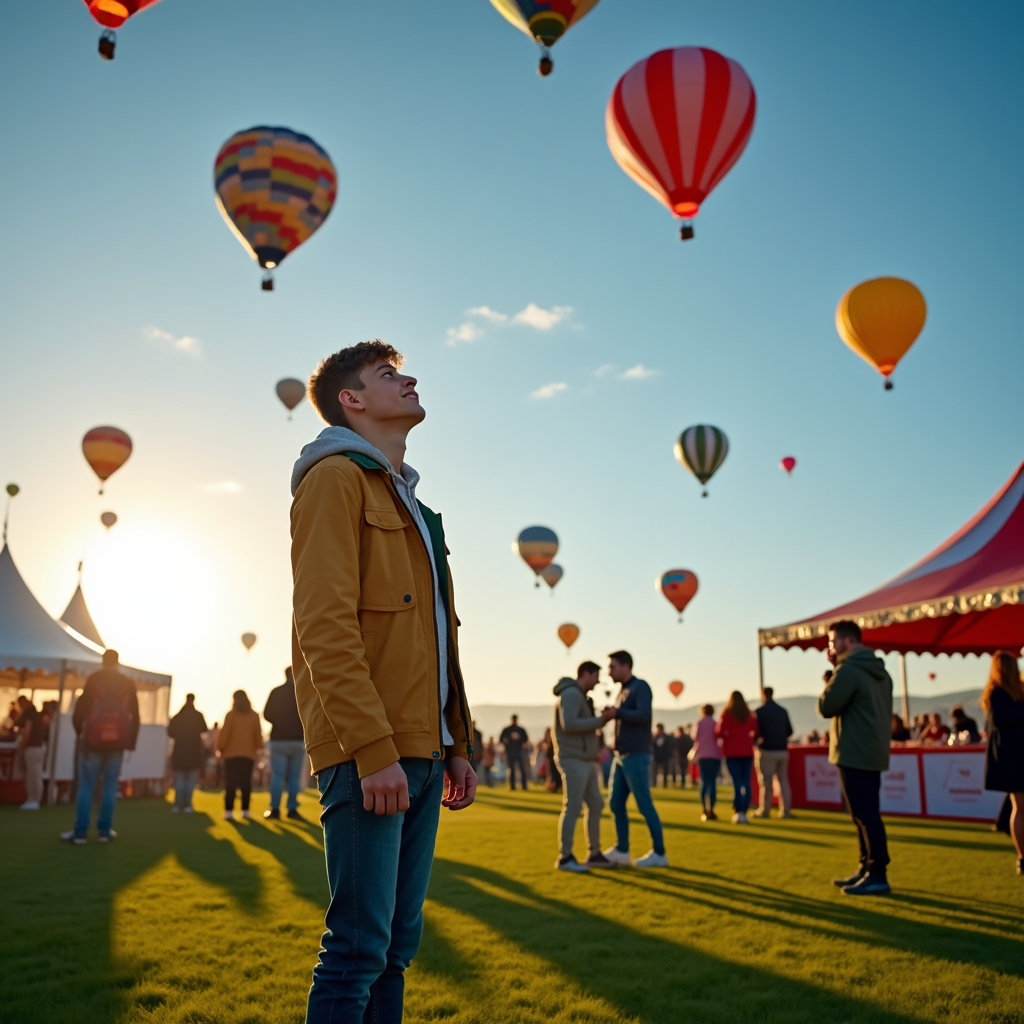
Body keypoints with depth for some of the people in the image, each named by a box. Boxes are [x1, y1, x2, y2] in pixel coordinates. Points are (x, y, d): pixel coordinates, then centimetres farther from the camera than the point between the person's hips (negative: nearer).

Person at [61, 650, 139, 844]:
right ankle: (105, 830, 8)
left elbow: (81, 706, -3)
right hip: (116, 742, 2)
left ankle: (80, 832, -1)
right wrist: (131, 742, 9)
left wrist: (79, 730, 13)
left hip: (94, 739, -2)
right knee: (109, 787, 7)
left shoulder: (94, 679, -1)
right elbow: (134, 714, 4)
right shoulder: (128, 684, 5)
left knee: (86, 786, 2)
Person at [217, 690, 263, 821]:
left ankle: (229, 811, -7)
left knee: (230, 783, 0)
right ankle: (245, 810, 5)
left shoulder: (230, 715, -5)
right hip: (248, 754, 2)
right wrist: (258, 748, 19)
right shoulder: (254, 716, 2)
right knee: (245, 783, 7)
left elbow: (224, 734, -5)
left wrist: (219, 748, 6)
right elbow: (258, 735, 5)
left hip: (231, 754, -2)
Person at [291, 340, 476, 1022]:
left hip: (423, 752, 9)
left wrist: (457, 746, 16)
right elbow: (324, 627, -14)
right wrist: (373, 750, -20)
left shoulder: (409, 501, 24)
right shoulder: (336, 477, -3)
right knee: (361, 945, -5)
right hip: (372, 753, -8)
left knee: (399, 942, 12)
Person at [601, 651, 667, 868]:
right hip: (621, 756, 9)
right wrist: (608, 715, 4)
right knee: (616, 803, 10)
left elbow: (644, 715, -24)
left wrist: (616, 713, -24)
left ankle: (659, 853, 4)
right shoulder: (622, 691, 16)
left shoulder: (640, 687, -9)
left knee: (644, 804, -4)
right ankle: (621, 850, 18)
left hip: (636, 756, -9)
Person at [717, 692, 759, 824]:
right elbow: (756, 732, 0)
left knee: (736, 782, -4)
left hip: (732, 751, -3)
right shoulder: (750, 714, 7)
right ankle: (744, 813, 3)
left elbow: (720, 732, -11)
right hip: (747, 751, 3)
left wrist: (725, 737, 11)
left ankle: (738, 812, -8)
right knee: (746, 782, 5)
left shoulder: (727, 713, -3)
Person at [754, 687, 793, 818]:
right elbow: (789, 731, 10)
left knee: (766, 782, 1)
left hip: (767, 750, -5)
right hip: (783, 751, 5)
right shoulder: (783, 711, 7)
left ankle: (764, 810, 4)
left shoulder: (759, 711, -8)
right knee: (783, 780, 10)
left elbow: (756, 732, -11)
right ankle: (785, 810, 7)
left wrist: (756, 739, 11)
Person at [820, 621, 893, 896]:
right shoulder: (879, 671, 15)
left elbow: (826, 707, -15)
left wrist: (829, 682, 2)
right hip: (873, 752, 10)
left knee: (865, 816, -7)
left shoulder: (849, 669, -15)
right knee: (866, 814, 15)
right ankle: (866, 869, 21)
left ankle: (878, 876, -4)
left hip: (855, 754, -10)